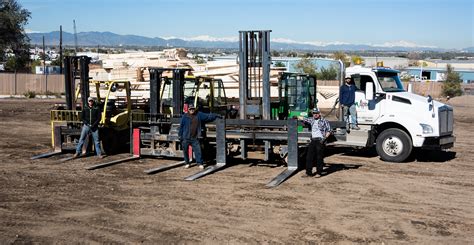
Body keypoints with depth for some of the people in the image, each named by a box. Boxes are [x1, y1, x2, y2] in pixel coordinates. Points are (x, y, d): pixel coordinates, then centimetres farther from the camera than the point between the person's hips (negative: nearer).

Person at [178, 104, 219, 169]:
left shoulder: (199, 115, 6)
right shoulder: (185, 116, -1)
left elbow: (208, 116, 13)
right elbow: (181, 126, 2)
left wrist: (215, 116, 10)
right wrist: (180, 136, 1)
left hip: (195, 138, 1)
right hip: (186, 138, -1)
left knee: (198, 150, -1)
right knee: (185, 151, 5)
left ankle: (200, 163, 7)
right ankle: (186, 163, 20)